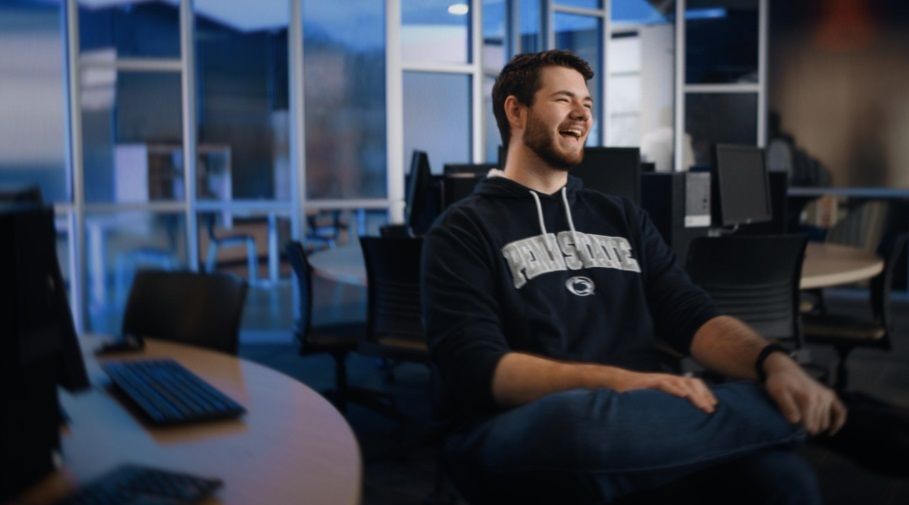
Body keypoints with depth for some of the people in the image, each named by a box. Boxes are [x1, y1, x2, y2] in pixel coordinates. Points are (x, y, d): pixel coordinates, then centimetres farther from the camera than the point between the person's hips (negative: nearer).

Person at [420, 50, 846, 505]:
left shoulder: (622, 218, 21)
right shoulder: (464, 230, 3)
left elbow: (693, 318, 8)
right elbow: (478, 368, -11)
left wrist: (773, 362, -14)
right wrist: (618, 382, -25)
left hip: (637, 419, 3)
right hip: (518, 436, -2)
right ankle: (796, 411, -20)